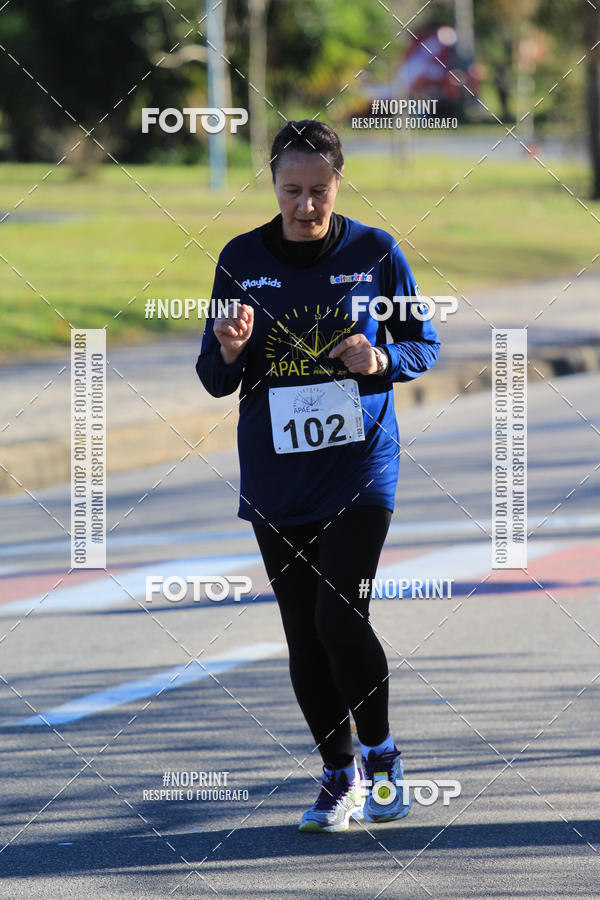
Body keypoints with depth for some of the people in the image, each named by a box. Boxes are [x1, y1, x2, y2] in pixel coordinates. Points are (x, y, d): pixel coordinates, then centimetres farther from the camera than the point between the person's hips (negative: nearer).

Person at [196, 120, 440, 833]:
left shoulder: (375, 253, -2)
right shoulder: (241, 259, 1)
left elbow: (425, 345, 7)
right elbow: (215, 380, 5)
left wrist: (383, 359, -15)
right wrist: (229, 350, -18)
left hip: (360, 465, -3)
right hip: (275, 475, 3)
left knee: (339, 616, -14)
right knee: (303, 633, 5)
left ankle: (381, 752, 8)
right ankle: (339, 775, 20)